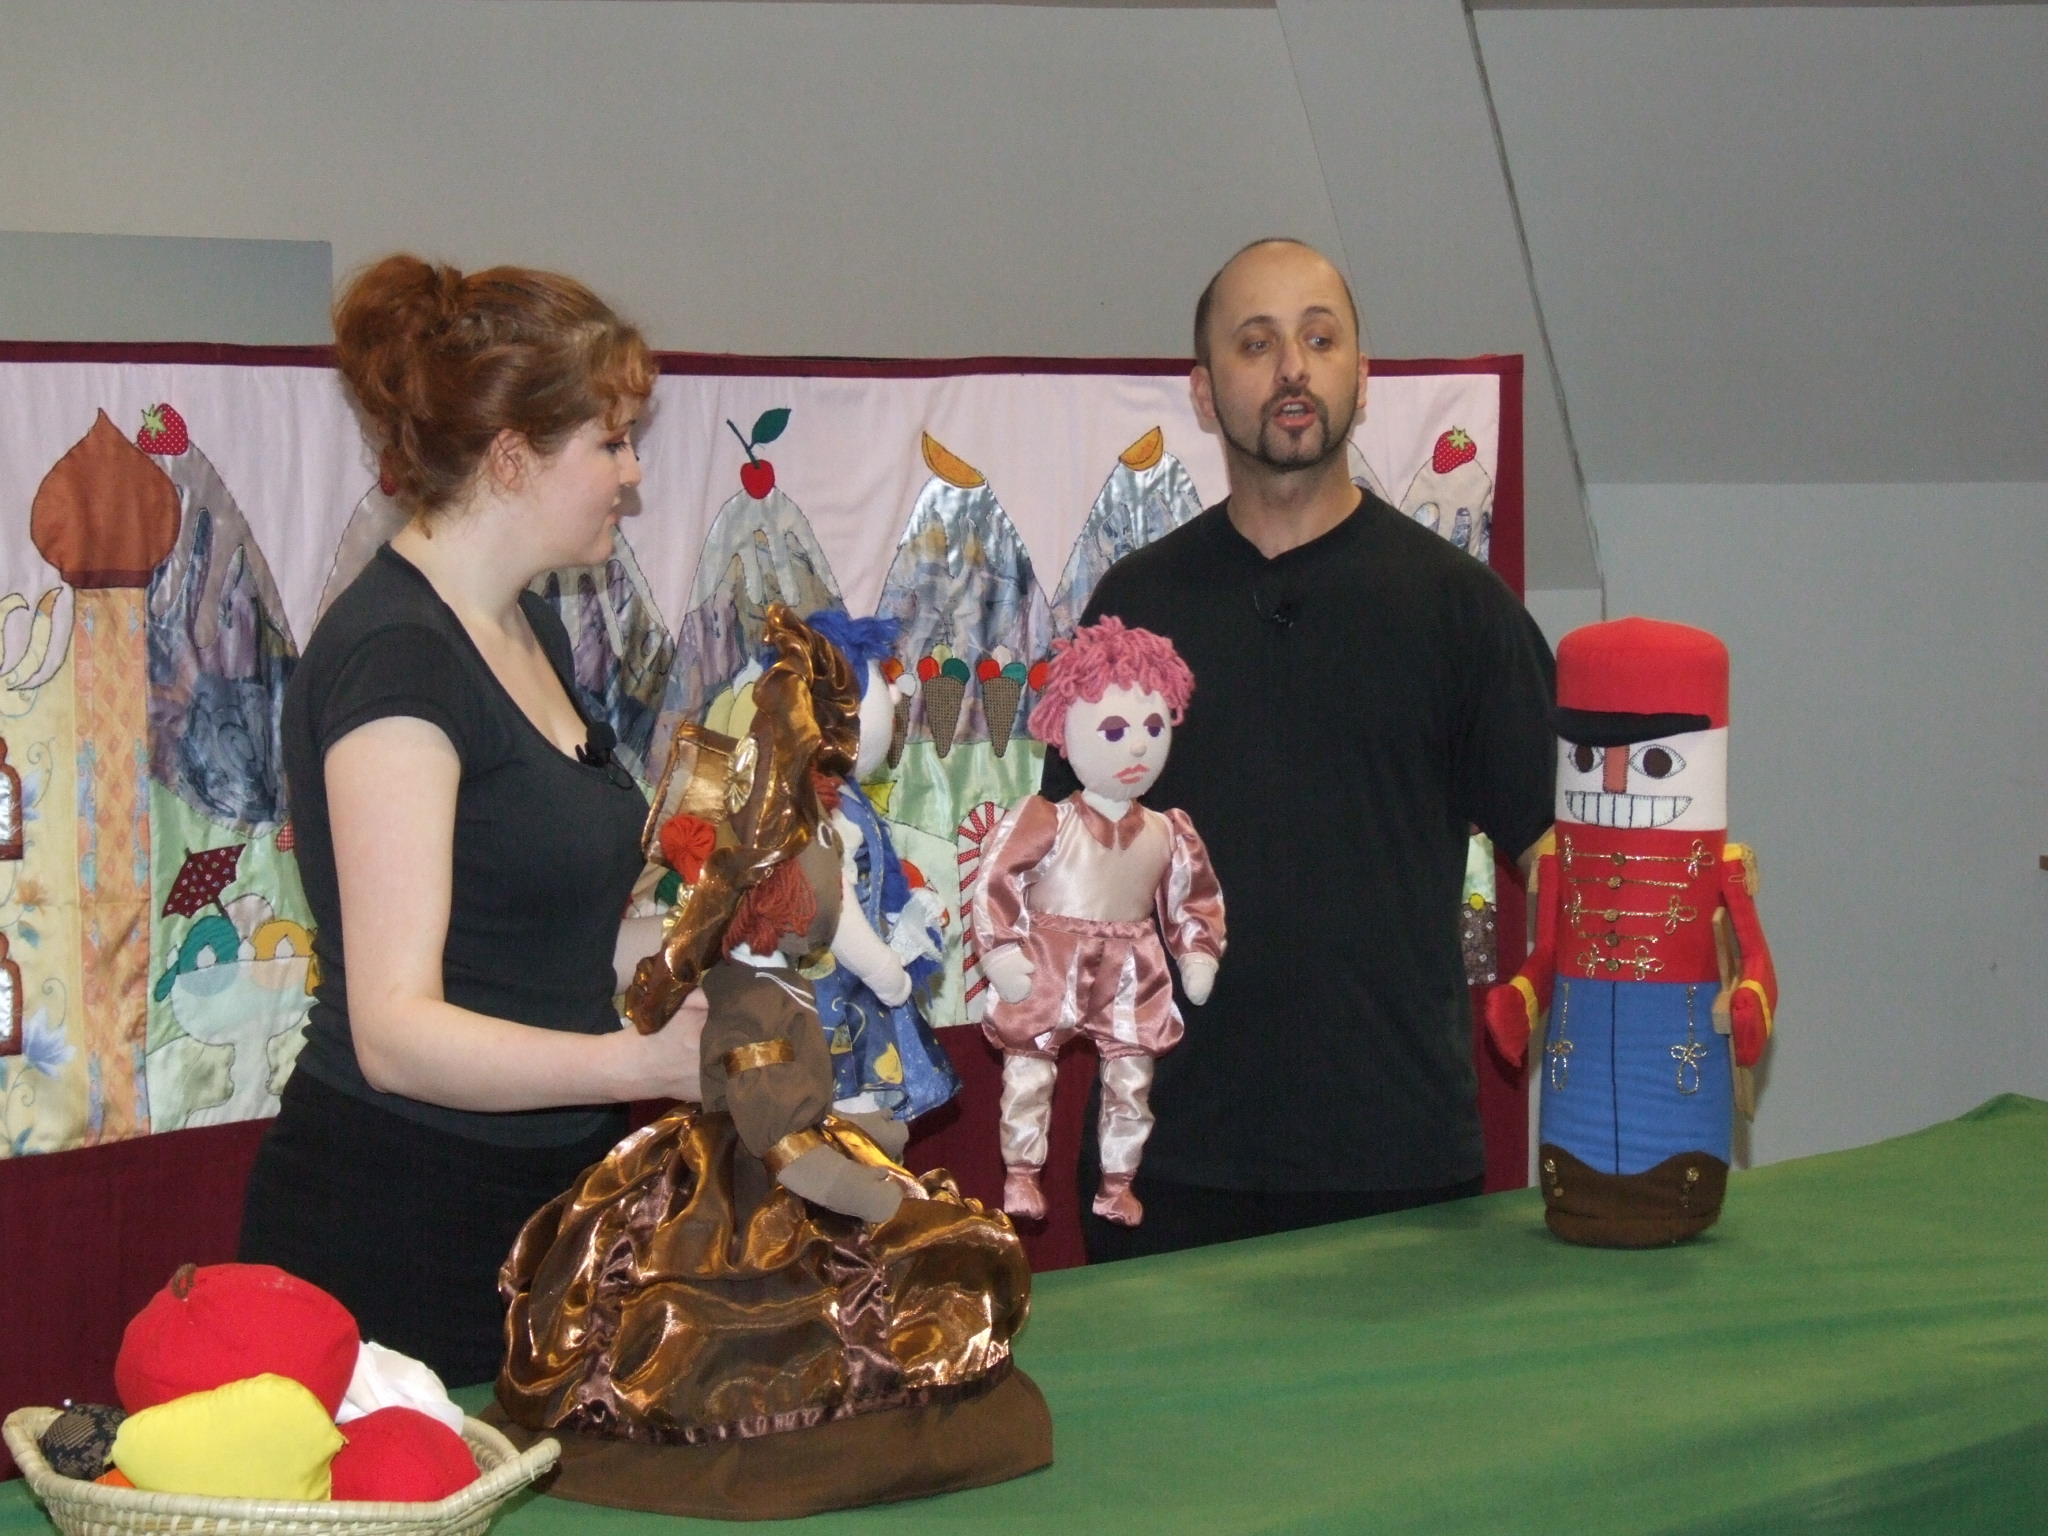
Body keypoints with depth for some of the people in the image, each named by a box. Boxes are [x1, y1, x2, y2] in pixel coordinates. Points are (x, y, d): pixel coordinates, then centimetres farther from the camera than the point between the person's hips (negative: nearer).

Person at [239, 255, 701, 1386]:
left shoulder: (528, 628, 12)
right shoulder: (391, 657, -18)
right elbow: (398, 1029, -25)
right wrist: (645, 1060, -37)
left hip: (539, 1204, 9)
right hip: (397, 1237, -9)